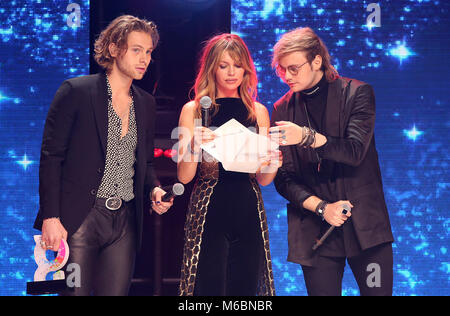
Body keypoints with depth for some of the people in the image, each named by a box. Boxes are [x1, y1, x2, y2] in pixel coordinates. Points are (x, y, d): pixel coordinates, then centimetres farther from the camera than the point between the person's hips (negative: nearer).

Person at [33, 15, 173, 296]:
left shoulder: (146, 104, 14)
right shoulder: (76, 91, -4)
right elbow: (51, 157, -6)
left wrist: (154, 189, 1)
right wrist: (51, 217, -13)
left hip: (125, 223, 5)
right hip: (79, 219, -5)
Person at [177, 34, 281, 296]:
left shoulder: (258, 112, 11)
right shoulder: (193, 111, 4)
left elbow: (263, 179, 11)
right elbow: (184, 177, -1)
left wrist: (272, 165, -10)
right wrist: (195, 147, -19)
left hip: (249, 214, 3)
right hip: (209, 213, -2)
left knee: (246, 287, 4)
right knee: (210, 287, -3)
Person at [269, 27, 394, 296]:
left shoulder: (357, 93, 1)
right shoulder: (283, 109, 9)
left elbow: (355, 151, -13)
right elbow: (284, 177, 5)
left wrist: (307, 137, -28)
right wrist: (321, 207, -10)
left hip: (364, 222, -2)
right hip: (316, 230, 2)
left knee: (377, 291, -2)